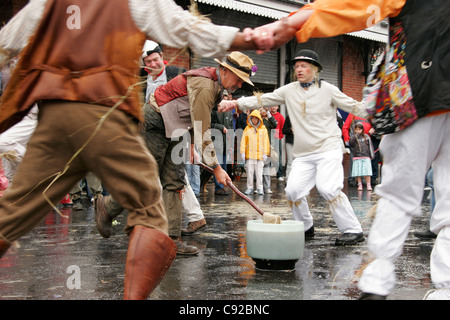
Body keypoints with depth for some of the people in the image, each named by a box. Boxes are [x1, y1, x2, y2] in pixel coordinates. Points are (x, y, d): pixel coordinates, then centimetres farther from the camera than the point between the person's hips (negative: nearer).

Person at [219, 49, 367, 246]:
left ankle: (353, 230, -9)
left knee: (327, 188, -21)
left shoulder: (327, 90, 2)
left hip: (328, 149, -4)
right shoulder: (289, 91, 10)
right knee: (293, 190, -6)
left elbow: (354, 106, 2)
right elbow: (263, 100, 6)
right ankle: (306, 228, 17)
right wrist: (235, 103, -4)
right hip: (303, 154, 4)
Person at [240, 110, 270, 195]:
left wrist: (265, 153, 1)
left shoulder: (263, 129, 6)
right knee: (249, 172, 4)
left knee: (259, 172, 1)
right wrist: (242, 152, 0)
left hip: (260, 154, -1)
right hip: (249, 154, 1)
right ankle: (249, 188, 12)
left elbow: (266, 142, 6)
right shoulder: (247, 129, 6)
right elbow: (243, 141, 6)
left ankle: (260, 188, 8)